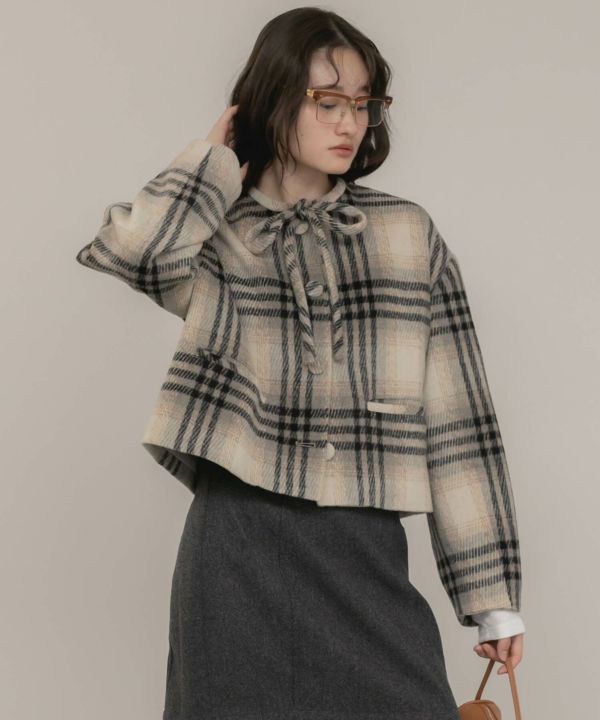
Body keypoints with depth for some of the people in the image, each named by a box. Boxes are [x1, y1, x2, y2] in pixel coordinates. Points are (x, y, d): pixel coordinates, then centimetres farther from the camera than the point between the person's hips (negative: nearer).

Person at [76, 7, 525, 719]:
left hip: (365, 556, 1)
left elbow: (456, 417, 5)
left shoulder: (409, 235, 7)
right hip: (238, 553, -1)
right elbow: (130, 249, -21)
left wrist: (494, 592, 3)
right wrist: (219, 153, -2)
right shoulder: (212, 238, 4)